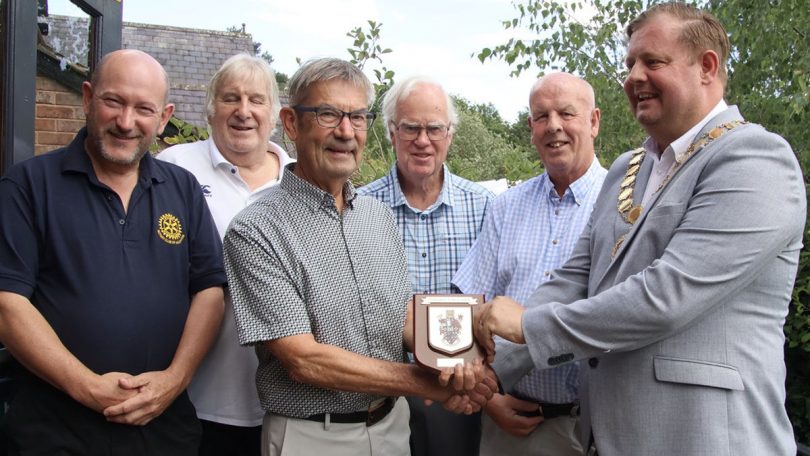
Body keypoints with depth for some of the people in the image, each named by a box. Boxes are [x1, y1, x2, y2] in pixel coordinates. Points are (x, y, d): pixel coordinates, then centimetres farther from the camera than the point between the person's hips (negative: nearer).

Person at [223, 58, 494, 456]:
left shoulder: (379, 214, 4)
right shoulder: (254, 232, -17)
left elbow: (406, 315, 5)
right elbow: (304, 360, -20)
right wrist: (426, 383, -18)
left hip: (393, 424, 6)